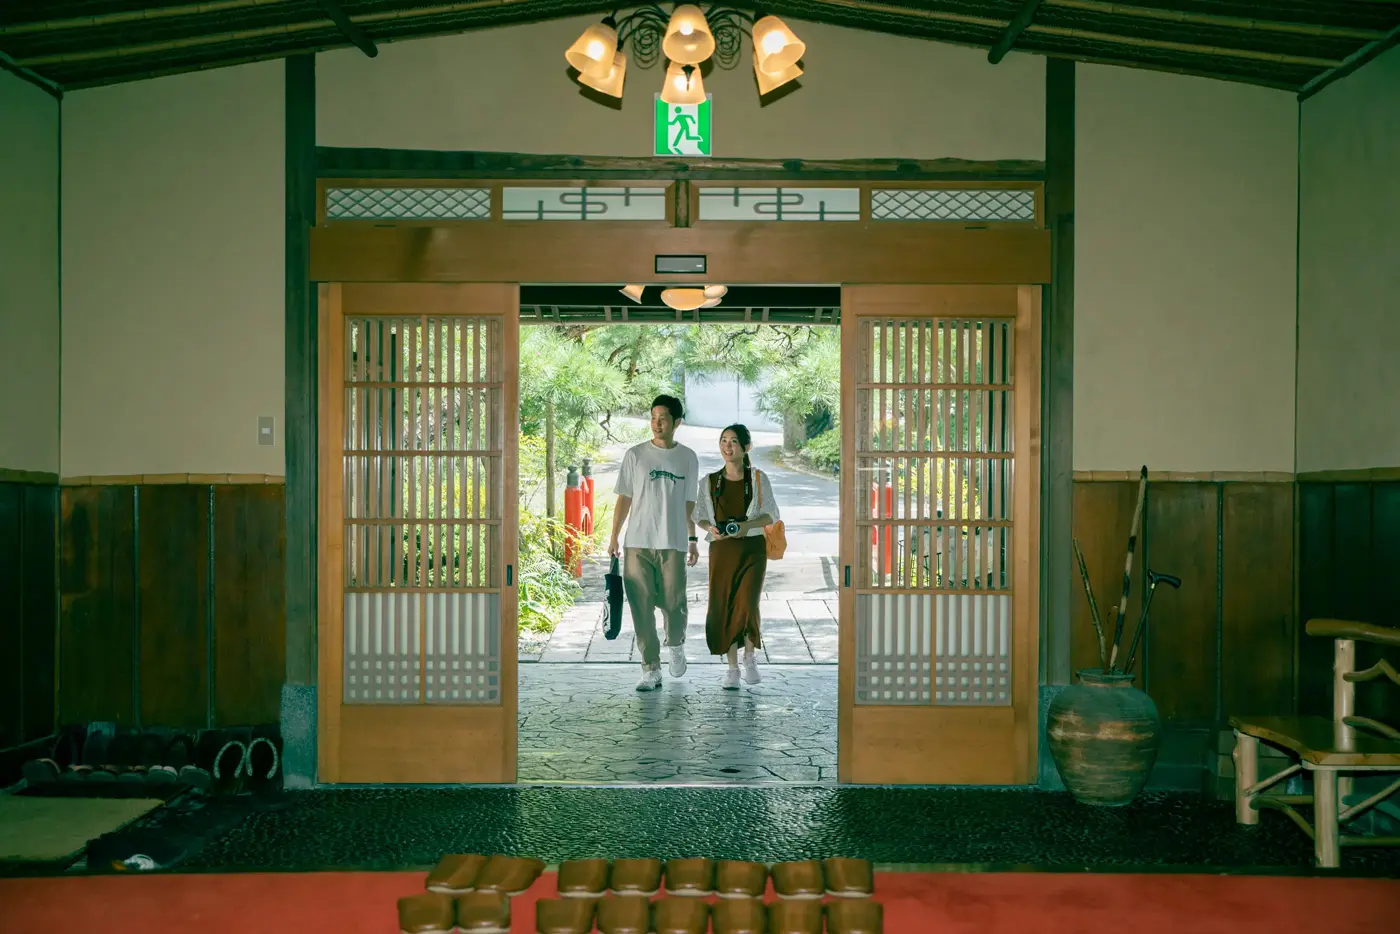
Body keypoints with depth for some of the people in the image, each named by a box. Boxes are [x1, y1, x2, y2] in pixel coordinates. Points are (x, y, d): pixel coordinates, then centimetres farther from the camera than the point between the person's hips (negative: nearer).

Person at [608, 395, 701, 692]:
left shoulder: (688, 458, 6)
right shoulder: (635, 455, 3)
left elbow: (689, 503, 13)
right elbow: (624, 499, 5)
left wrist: (692, 539, 12)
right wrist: (614, 538, 2)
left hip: (673, 544, 0)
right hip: (637, 544, 0)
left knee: (673, 603, 1)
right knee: (642, 607, -1)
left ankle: (676, 644, 33)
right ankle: (651, 670, 6)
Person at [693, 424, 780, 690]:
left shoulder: (758, 478, 3)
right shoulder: (710, 481, 7)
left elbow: (771, 514, 3)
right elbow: (700, 516, 12)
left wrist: (748, 524, -14)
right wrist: (710, 528, -10)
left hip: (752, 548, -2)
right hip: (722, 549, 2)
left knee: (747, 605, -13)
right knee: (723, 607, 0)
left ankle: (749, 657, 13)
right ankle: (732, 668, 13)